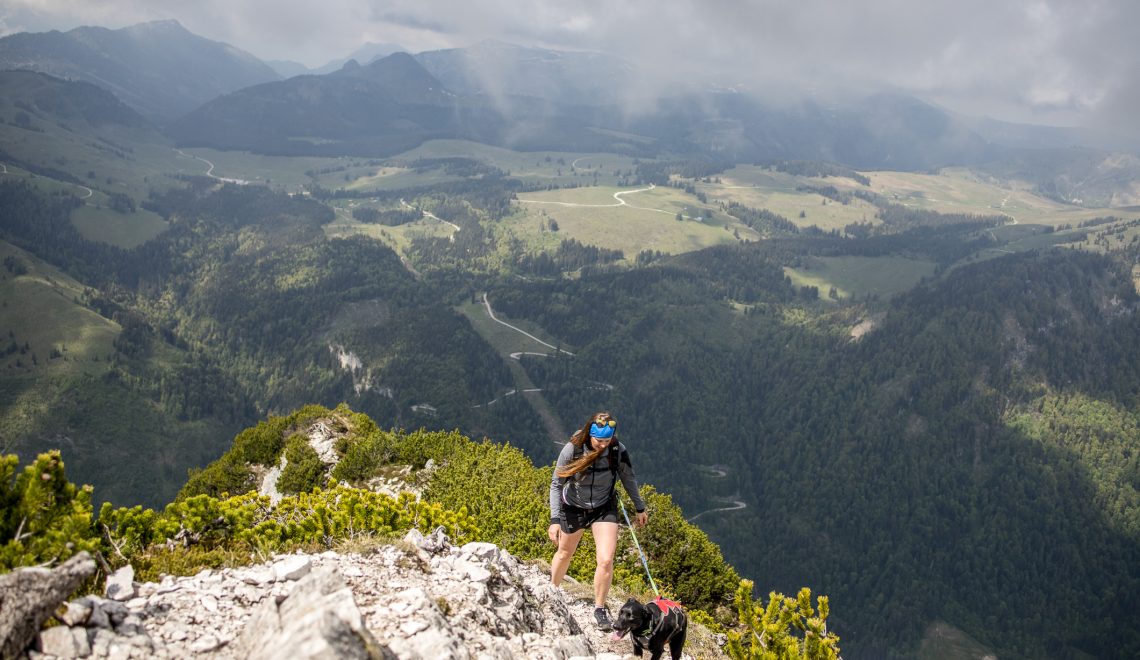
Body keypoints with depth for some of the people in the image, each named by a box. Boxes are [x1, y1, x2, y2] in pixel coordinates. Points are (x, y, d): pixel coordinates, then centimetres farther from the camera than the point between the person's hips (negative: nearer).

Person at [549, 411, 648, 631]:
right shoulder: (572, 451, -26)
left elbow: (628, 479, -3)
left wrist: (640, 508, 8)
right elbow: (556, 485, -16)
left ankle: (600, 609, 11)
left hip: (604, 508, 0)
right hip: (573, 508, 0)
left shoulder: (618, 451, -22)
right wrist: (554, 519, -22)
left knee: (606, 560, -12)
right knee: (564, 554, 19)